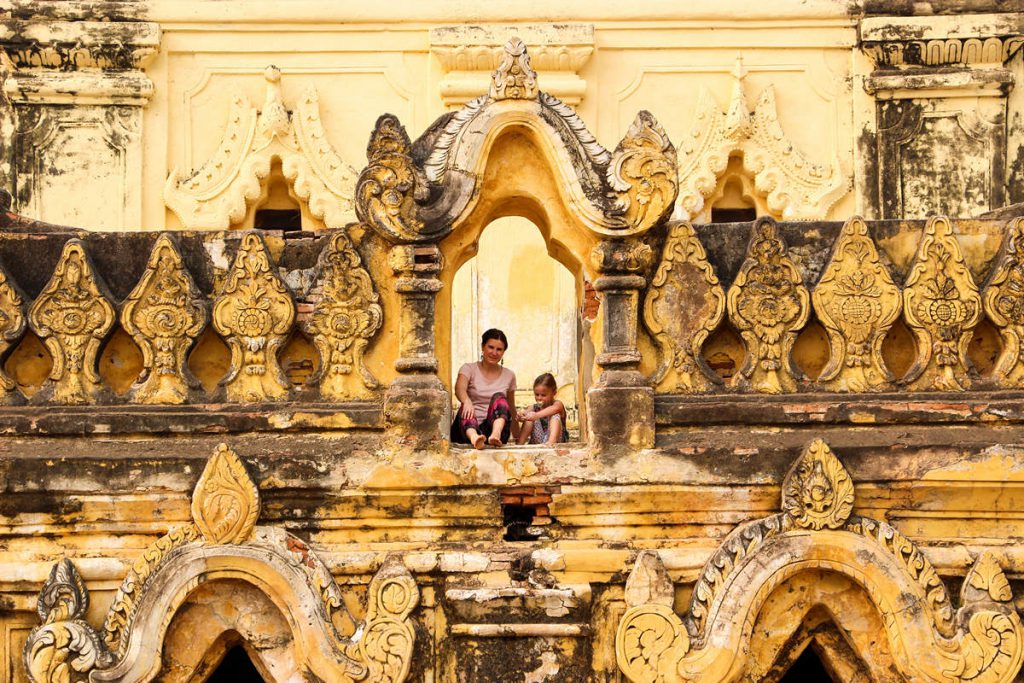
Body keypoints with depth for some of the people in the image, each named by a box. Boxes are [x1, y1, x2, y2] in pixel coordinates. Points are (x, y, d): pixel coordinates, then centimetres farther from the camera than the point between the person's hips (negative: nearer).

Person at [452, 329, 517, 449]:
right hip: (469, 427, -2)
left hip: (495, 425, 2)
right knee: (466, 408, -35)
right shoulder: (469, 369, 7)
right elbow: (459, 389, -16)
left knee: (499, 397, -25)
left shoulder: (509, 376, 16)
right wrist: (467, 401, -39)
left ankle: (496, 434, -56)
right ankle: (474, 437, -70)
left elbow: (511, 410, 24)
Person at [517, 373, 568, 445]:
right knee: (529, 415, -11)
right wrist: (520, 416, -35)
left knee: (555, 416, -25)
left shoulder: (558, 404, -3)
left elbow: (554, 409, -28)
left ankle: (552, 441, -49)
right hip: (537, 442, 3)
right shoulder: (534, 408, 11)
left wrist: (536, 415, -47)